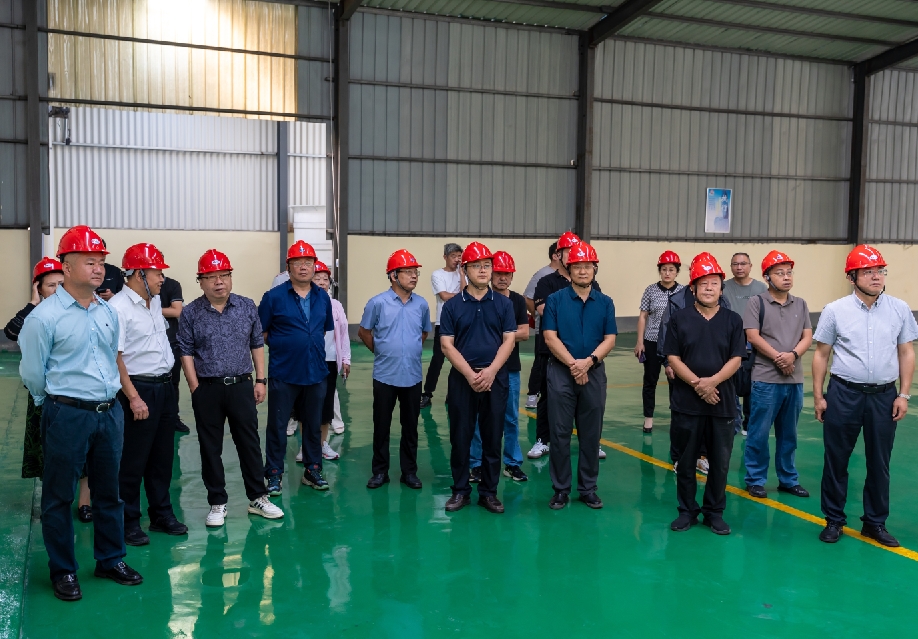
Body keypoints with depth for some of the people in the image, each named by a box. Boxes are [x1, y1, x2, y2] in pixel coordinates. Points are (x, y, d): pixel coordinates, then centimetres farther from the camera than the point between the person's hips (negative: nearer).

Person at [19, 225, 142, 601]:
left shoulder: (108, 312, 5)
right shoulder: (44, 317, -13)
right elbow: (33, 374, -6)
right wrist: (60, 402, 6)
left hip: (110, 412, 6)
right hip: (67, 416, -5)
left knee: (108, 491, 16)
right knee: (59, 496, 8)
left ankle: (110, 560, 31)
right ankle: (63, 571, 23)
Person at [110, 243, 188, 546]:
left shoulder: (155, 301, 10)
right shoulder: (118, 308, -15)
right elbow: (115, 357, -18)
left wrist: (167, 382, 17)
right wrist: (133, 398, -19)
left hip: (165, 386, 8)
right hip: (139, 388, -8)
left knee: (163, 456, 15)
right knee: (135, 460, 2)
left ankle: (162, 514, 27)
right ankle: (129, 522, 15)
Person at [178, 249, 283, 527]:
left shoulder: (247, 307, 3)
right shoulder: (190, 313, -2)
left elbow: (257, 345, 8)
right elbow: (186, 352, -2)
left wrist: (260, 380, 5)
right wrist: (195, 388, -6)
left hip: (242, 386, 1)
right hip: (208, 389, -1)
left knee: (249, 443, 8)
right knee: (210, 448, 7)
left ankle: (258, 498, 20)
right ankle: (217, 503, 19)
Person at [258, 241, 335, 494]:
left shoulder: (323, 297, 5)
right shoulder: (274, 297, -7)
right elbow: (260, 333, -2)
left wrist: (313, 349, 9)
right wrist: (282, 348, 0)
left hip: (316, 373, 4)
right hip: (283, 374, -4)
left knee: (313, 425, 13)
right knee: (277, 425, 4)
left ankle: (312, 470, 27)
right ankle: (274, 474, 17)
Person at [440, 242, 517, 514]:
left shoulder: (504, 303, 5)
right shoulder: (452, 305, 2)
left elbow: (509, 341, -1)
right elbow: (447, 345, -3)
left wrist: (490, 371, -13)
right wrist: (470, 374, -14)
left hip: (496, 378, 1)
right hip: (462, 379, -1)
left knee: (492, 437, 6)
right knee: (460, 437, 5)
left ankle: (489, 492, 17)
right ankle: (460, 490, 17)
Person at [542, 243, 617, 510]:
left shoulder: (605, 303, 6)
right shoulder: (555, 300, 0)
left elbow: (609, 339, 1)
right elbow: (550, 338, -7)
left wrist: (588, 361, -16)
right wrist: (573, 364, -16)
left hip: (594, 373, 2)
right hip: (561, 372, -2)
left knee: (591, 435, 8)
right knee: (560, 433, 2)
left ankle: (588, 488, 19)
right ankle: (560, 489, 12)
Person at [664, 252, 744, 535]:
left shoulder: (732, 320, 4)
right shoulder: (680, 318, 1)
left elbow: (735, 360, -2)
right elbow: (673, 359, -3)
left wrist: (713, 381, -17)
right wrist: (697, 384, -15)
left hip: (723, 403, 1)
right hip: (686, 402, -1)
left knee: (720, 462, 8)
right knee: (686, 460, 8)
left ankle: (714, 512, 22)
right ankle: (687, 510, 22)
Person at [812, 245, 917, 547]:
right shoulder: (835, 310, -3)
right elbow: (821, 354, 2)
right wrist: (818, 396, 0)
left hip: (884, 396, 2)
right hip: (844, 394, -1)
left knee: (879, 463, 10)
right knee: (836, 460, 7)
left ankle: (875, 523, 25)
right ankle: (833, 520, 21)